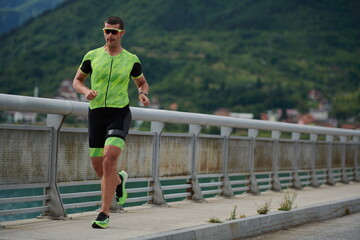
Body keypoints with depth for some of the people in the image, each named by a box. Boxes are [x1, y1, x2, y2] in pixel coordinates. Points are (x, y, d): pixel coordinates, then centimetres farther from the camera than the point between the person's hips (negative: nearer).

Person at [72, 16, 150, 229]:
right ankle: (119, 180, 43)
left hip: (120, 113, -3)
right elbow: (77, 80, 14)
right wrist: (86, 91, -9)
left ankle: (104, 214, -16)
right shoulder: (92, 56, 4)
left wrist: (143, 95, -5)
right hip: (96, 113, 3)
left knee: (109, 160, -22)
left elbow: (143, 83, 18)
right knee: (99, 168, 6)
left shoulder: (131, 60, 3)